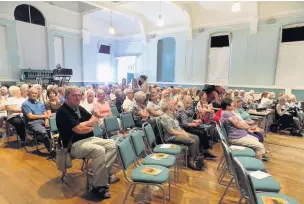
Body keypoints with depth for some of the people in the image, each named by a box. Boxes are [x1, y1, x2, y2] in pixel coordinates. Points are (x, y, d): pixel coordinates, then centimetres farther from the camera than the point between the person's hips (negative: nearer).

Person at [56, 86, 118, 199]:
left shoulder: (79, 108, 13)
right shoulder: (62, 112, -15)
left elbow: (95, 119, 12)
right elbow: (79, 129, -23)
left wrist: (84, 124, -7)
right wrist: (90, 126, -3)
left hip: (89, 139, 9)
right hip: (73, 145, -9)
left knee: (112, 145, -7)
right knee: (99, 150, -33)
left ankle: (105, 174, -3)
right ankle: (98, 186, -19)